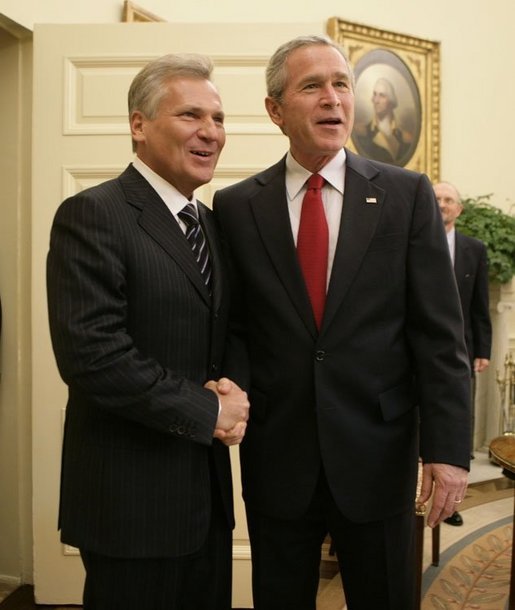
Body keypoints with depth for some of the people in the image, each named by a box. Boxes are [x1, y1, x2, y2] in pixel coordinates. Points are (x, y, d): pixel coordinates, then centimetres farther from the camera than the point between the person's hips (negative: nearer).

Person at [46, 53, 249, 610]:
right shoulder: (92, 215, -14)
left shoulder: (211, 223, 11)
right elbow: (90, 353, -23)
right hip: (133, 495, -7)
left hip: (207, 489, 7)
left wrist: (233, 390, -6)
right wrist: (208, 411, -16)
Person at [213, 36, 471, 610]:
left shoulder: (408, 194, -1)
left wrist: (447, 446, -9)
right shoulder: (234, 206, 1)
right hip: (275, 455, 1)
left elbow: (439, 332, -4)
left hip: (379, 453, 0)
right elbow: (232, 324, 4)